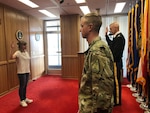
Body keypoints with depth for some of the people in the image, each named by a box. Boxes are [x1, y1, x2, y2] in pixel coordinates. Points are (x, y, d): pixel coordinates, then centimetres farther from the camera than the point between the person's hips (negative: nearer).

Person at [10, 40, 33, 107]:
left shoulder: (26, 52, 11)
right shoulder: (18, 52, -12)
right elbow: (12, 57, -33)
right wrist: (12, 49, -37)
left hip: (27, 71, 7)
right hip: (21, 72, -7)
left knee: (25, 85, 14)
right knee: (22, 86, 0)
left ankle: (25, 98, 28)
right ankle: (22, 100, 14)